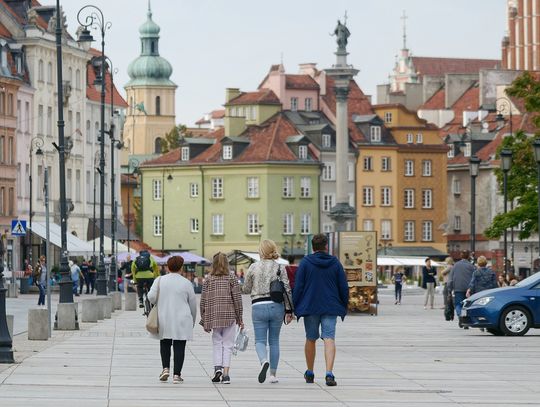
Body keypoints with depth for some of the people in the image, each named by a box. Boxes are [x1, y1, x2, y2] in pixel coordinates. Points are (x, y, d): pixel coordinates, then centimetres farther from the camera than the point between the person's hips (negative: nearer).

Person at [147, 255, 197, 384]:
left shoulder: (160, 280, -1)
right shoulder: (186, 283, -2)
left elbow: (151, 296, -9)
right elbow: (193, 303, 4)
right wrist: (193, 320, 18)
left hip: (163, 319, 2)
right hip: (181, 320, -1)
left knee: (165, 344, 19)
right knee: (179, 347, 2)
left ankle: (165, 368, 6)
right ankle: (176, 375, 0)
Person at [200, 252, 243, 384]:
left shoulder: (209, 280, 2)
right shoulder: (232, 279, -3)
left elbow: (203, 302, 3)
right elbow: (237, 299, -4)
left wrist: (204, 321, 11)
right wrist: (240, 319, 4)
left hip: (214, 317, 1)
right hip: (230, 316, -1)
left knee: (217, 344, 16)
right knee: (227, 345, 3)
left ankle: (217, 367, -4)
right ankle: (225, 373, -5)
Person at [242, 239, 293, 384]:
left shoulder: (253, 267, -1)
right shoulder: (280, 268, 1)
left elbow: (246, 289, 8)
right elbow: (287, 290, -2)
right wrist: (289, 310, 4)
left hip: (259, 306, -2)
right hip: (277, 306, 2)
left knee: (260, 340, 0)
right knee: (274, 341, 12)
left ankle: (264, 361, -31)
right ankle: (273, 374, 13)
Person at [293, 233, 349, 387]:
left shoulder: (305, 263, -1)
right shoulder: (335, 263, 4)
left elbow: (298, 287, -3)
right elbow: (344, 287, 6)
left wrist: (294, 308, 1)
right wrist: (344, 307, 16)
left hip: (310, 307, 0)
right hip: (330, 308, 0)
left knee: (310, 339, 14)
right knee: (329, 339, -6)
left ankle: (310, 373, 26)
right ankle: (329, 373, -22)